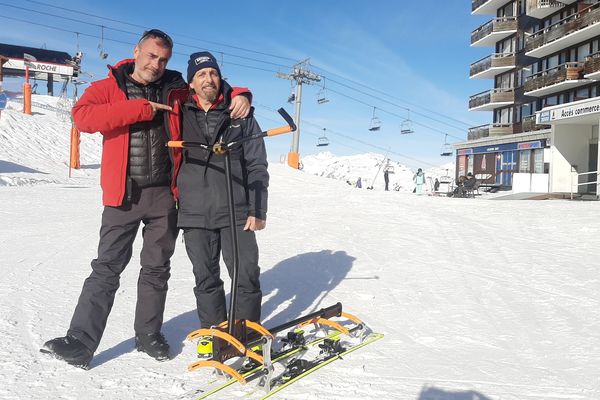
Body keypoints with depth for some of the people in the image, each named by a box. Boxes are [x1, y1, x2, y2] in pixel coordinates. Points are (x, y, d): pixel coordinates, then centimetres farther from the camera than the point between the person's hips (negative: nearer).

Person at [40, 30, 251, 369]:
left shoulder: (176, 90, 10)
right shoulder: (108, 88, 4)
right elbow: (83, 116, -15)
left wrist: (239, 96, -4)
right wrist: (142, 108, -17)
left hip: (164, 193, 3)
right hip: (123, 195, -2)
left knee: (157, 268, 11)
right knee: (107, 269, 0)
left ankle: (148, 335, 27)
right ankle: (81, 342, 10)